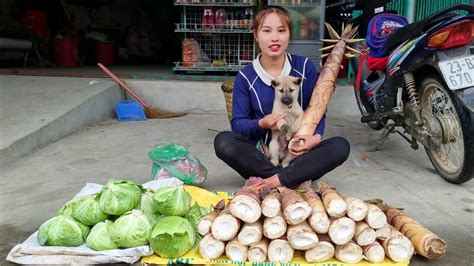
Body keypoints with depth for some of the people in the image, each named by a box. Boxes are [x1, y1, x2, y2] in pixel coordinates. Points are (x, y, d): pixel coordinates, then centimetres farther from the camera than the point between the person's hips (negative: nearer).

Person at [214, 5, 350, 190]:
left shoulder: (305, 67, 0)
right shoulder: (246, 77, -2)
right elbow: (237, 123, -3)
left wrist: (316, 137, -20)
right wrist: (261, 124, -25)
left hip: (298, 152, 1)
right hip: (261, 154, 0)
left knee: (340, 146, -25)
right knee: (223, 141, -27)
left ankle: (274, 181, -30)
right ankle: (295, 180, -26)